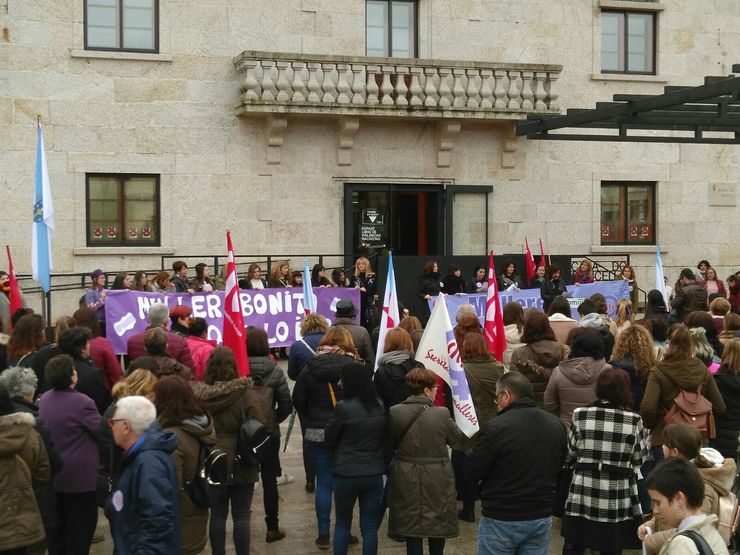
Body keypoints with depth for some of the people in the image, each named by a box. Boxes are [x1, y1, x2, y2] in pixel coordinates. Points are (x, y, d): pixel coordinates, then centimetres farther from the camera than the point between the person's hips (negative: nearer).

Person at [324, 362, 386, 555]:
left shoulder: (344, 407, -15)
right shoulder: (380, 406, -1)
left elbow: (329, 440, -4)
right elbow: (385, 437, 10)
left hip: (346, 474, -3)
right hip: (374, 474, 3)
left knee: (342, 524, 15)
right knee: (370, 527, 8)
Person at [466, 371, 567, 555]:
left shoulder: (496, 427, -19)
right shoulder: (556, 424, 2)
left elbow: (472, 473, -13)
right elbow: (562, 467, 14)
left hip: (501, 520, -5)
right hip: (542, 518, 5)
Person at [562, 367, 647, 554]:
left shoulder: (580, 415, -5)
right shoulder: (633, 421, -8)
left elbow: (571, 452, 5)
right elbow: (639, 459, 2)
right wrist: (642, 433, 17)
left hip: (582, 493, 1)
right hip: (617, 497, -1)